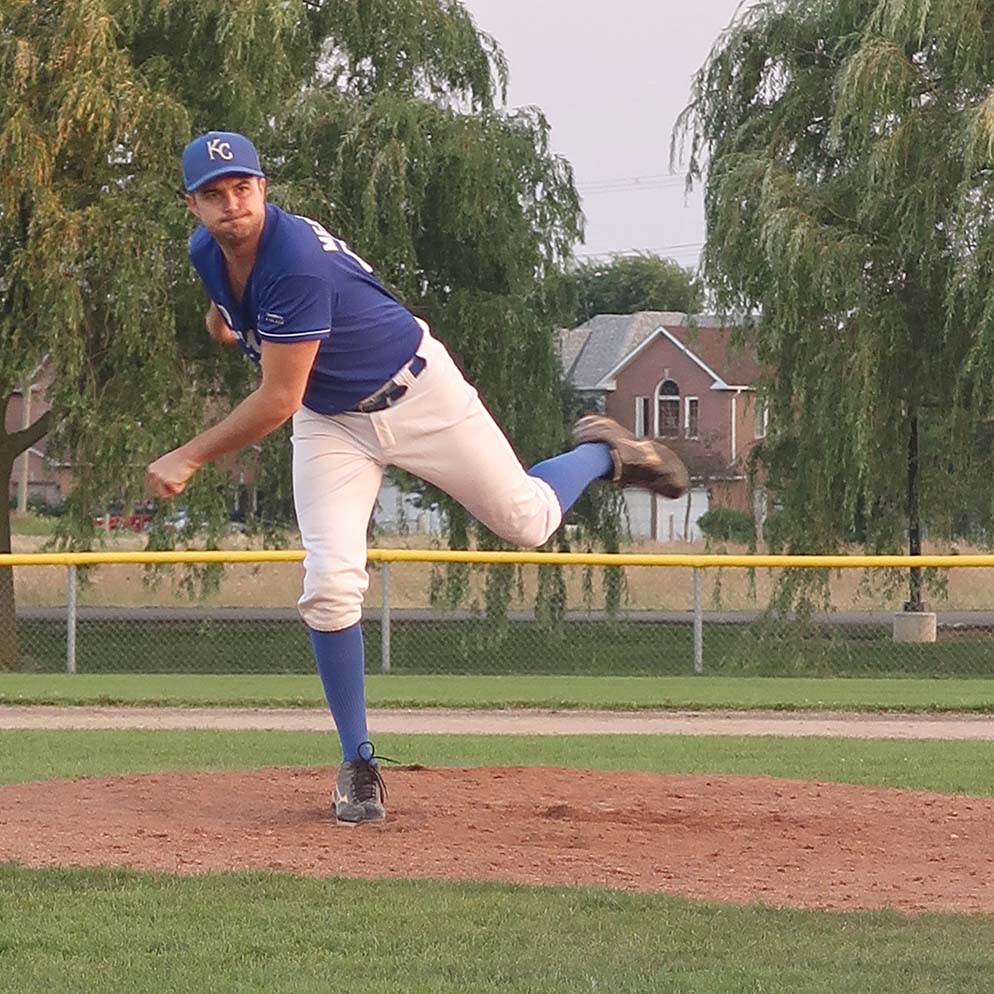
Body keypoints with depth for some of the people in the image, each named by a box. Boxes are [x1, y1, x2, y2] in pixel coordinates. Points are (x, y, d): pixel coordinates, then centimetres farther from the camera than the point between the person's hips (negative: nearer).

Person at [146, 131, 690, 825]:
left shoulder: (296, 260, -35)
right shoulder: (206, 251, -10)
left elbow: (277, 403, -33)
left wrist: (188, 459, -29)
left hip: (415, 394, -5)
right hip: (330, 421, 5)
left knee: (529, 523, 5)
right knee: (331, 582, -12)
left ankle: (603, 454, 39)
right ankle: (358, 765, -3)